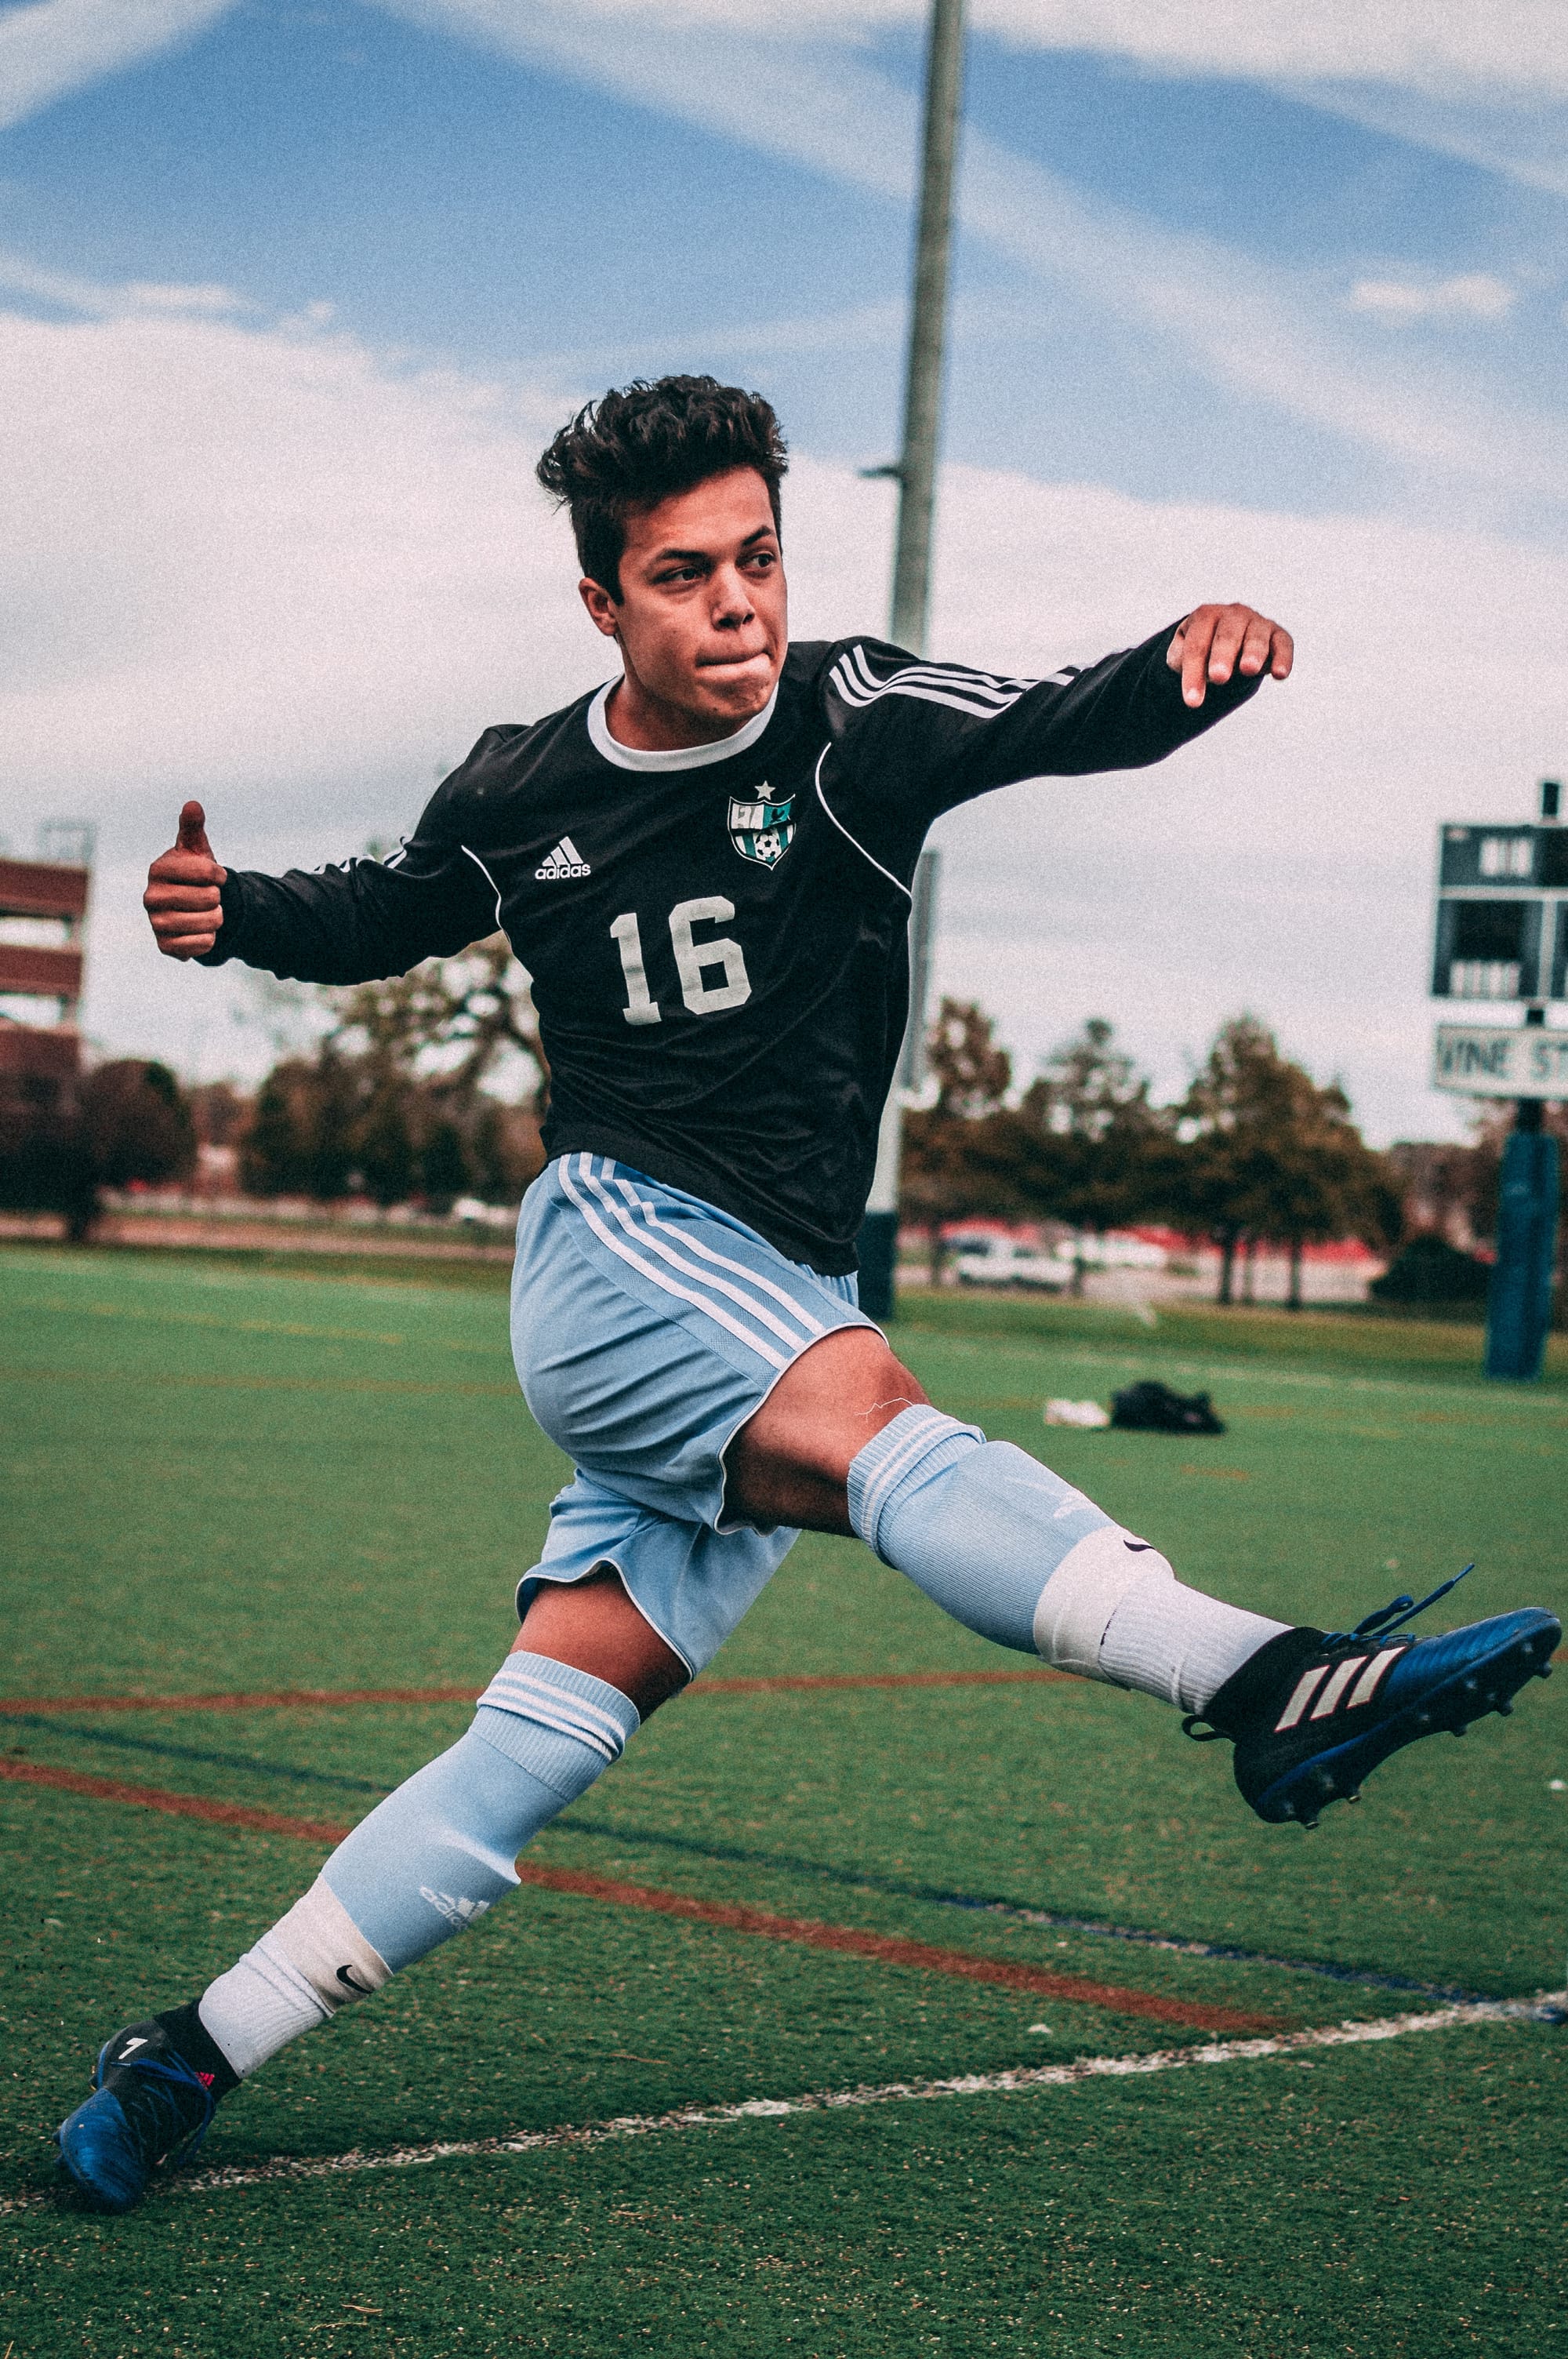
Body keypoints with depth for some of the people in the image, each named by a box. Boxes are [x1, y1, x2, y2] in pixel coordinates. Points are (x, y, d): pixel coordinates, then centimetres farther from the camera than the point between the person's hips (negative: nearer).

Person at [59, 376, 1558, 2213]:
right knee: (870, 1413, -33)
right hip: (610, 1251, -2)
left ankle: (195, 2056, 9)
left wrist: (1187, 664, -42)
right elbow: (385, 917, 22)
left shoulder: (849, 720, -4)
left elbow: (1062, 729, -21)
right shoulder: (520, 797, 2)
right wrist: (234, 916, 3)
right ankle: (1260, 1680, -54)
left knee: (539, 1747, -1)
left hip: (780, 1321, 2)